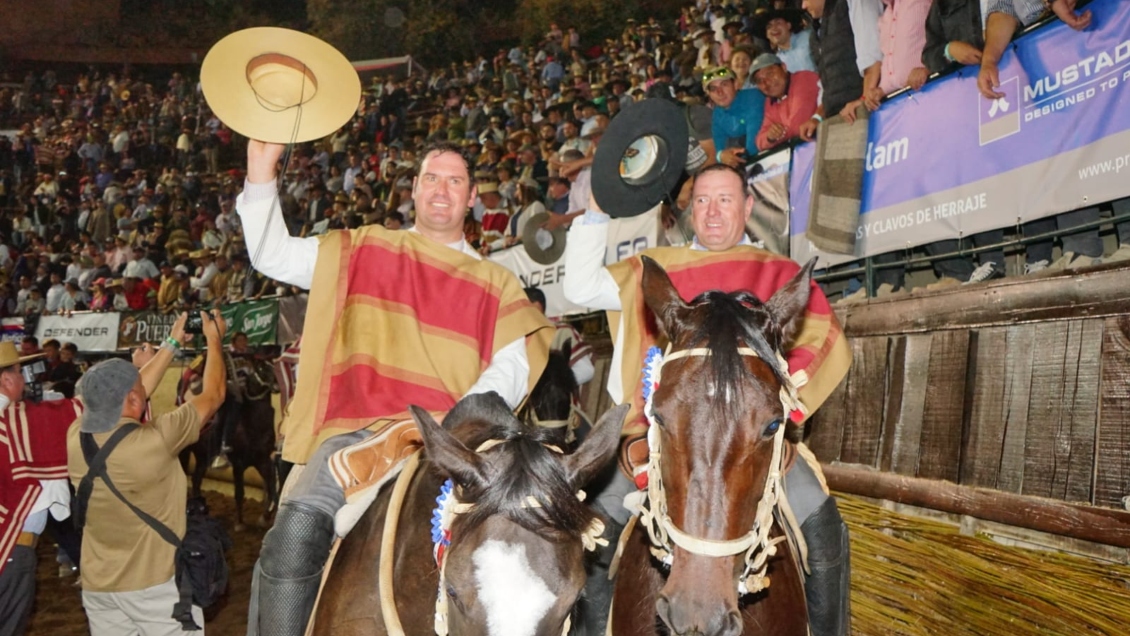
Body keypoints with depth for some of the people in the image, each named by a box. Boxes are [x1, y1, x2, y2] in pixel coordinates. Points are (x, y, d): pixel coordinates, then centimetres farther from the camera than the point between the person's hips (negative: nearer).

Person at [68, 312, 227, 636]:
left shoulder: (75, 437, -8)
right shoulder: (155, 440, -23)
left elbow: (125, 392, 10)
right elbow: (213, 395, -8)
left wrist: (172, 343, 16)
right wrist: (215, 340, 6)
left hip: (98, 586, 5)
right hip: (156, 585, -5)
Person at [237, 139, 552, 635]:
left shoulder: (495, 284, 16)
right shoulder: (365, 250, 18)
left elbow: (513, 367, 5)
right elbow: (272, 256, 15)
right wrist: (261, 169, 6)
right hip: (356, 428, 1)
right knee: (297, 528, -23)